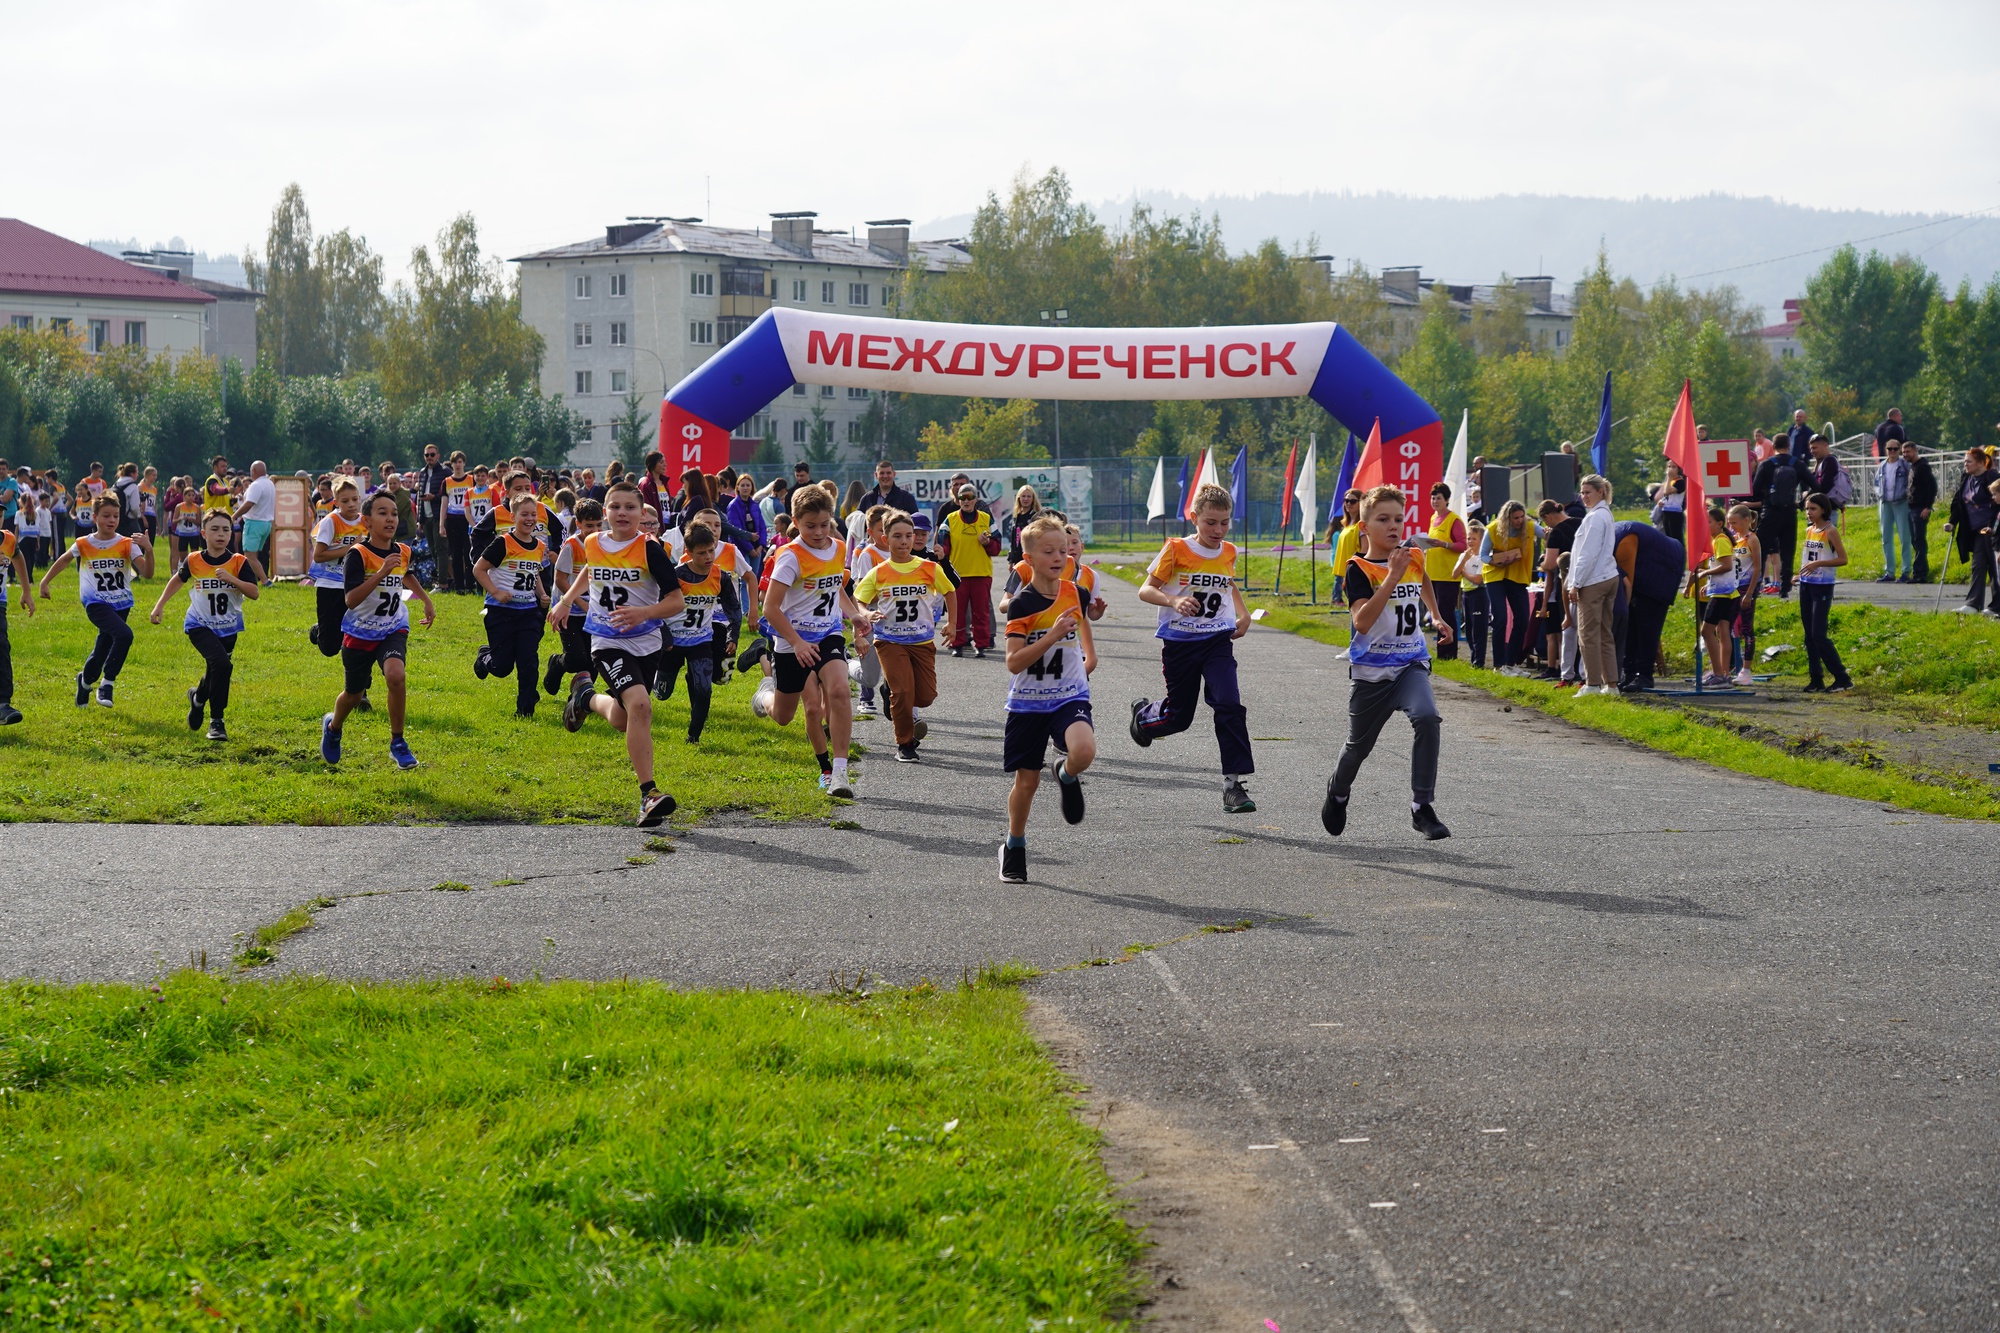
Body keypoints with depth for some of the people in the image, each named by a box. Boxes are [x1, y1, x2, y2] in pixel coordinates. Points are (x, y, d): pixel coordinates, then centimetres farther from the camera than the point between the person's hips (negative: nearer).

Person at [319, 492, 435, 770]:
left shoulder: (402, 551, -3)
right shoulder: (358, 555, -20)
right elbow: (351, 600, -30)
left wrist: (427, 601, 25)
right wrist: (381, 573, -37)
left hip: (393, 630, 2)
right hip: (360, 632, -2)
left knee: (395, 675, -27)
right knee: (353, 695, 13)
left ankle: (397, 743, -11)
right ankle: (333, 727, 49)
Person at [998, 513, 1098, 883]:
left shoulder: (1075, 593, -1)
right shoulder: (1022, 603, -13)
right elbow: (1013, 663, -19)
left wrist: (1089, 656, 24)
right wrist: (1052, 636, -26)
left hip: (1070, 696, 2)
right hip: (1028, 703, -2)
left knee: (1084, 751, -29)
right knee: (1027, 781, 6)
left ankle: (1067, 777, 8)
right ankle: (1014, 847, 29)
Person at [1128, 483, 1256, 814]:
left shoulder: (1229, 552, 5)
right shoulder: (1176, 550, -9)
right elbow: (1145, 590, -9)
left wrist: (1243, 614, 10)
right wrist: (1174, 601, -27)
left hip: (1218, 640, 2)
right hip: (1180, 641, -2)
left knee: (1229, 706, -18)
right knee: (1179, 717, 8)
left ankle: (1233, 783, -14)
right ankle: (1143, 715, 45)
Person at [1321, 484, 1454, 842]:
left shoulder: (1414, 558, 2)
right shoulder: (1359, 569, -15)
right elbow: (1362, 622, -30)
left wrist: (1437, 617, 28)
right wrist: (1392, 577, -33)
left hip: (1411, 663, 3)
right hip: (1370, 669, -3)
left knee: (1426, 718, -26)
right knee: (1359, 744, 13)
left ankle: (1422, 808, -21)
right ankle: (1338, 791, 48)